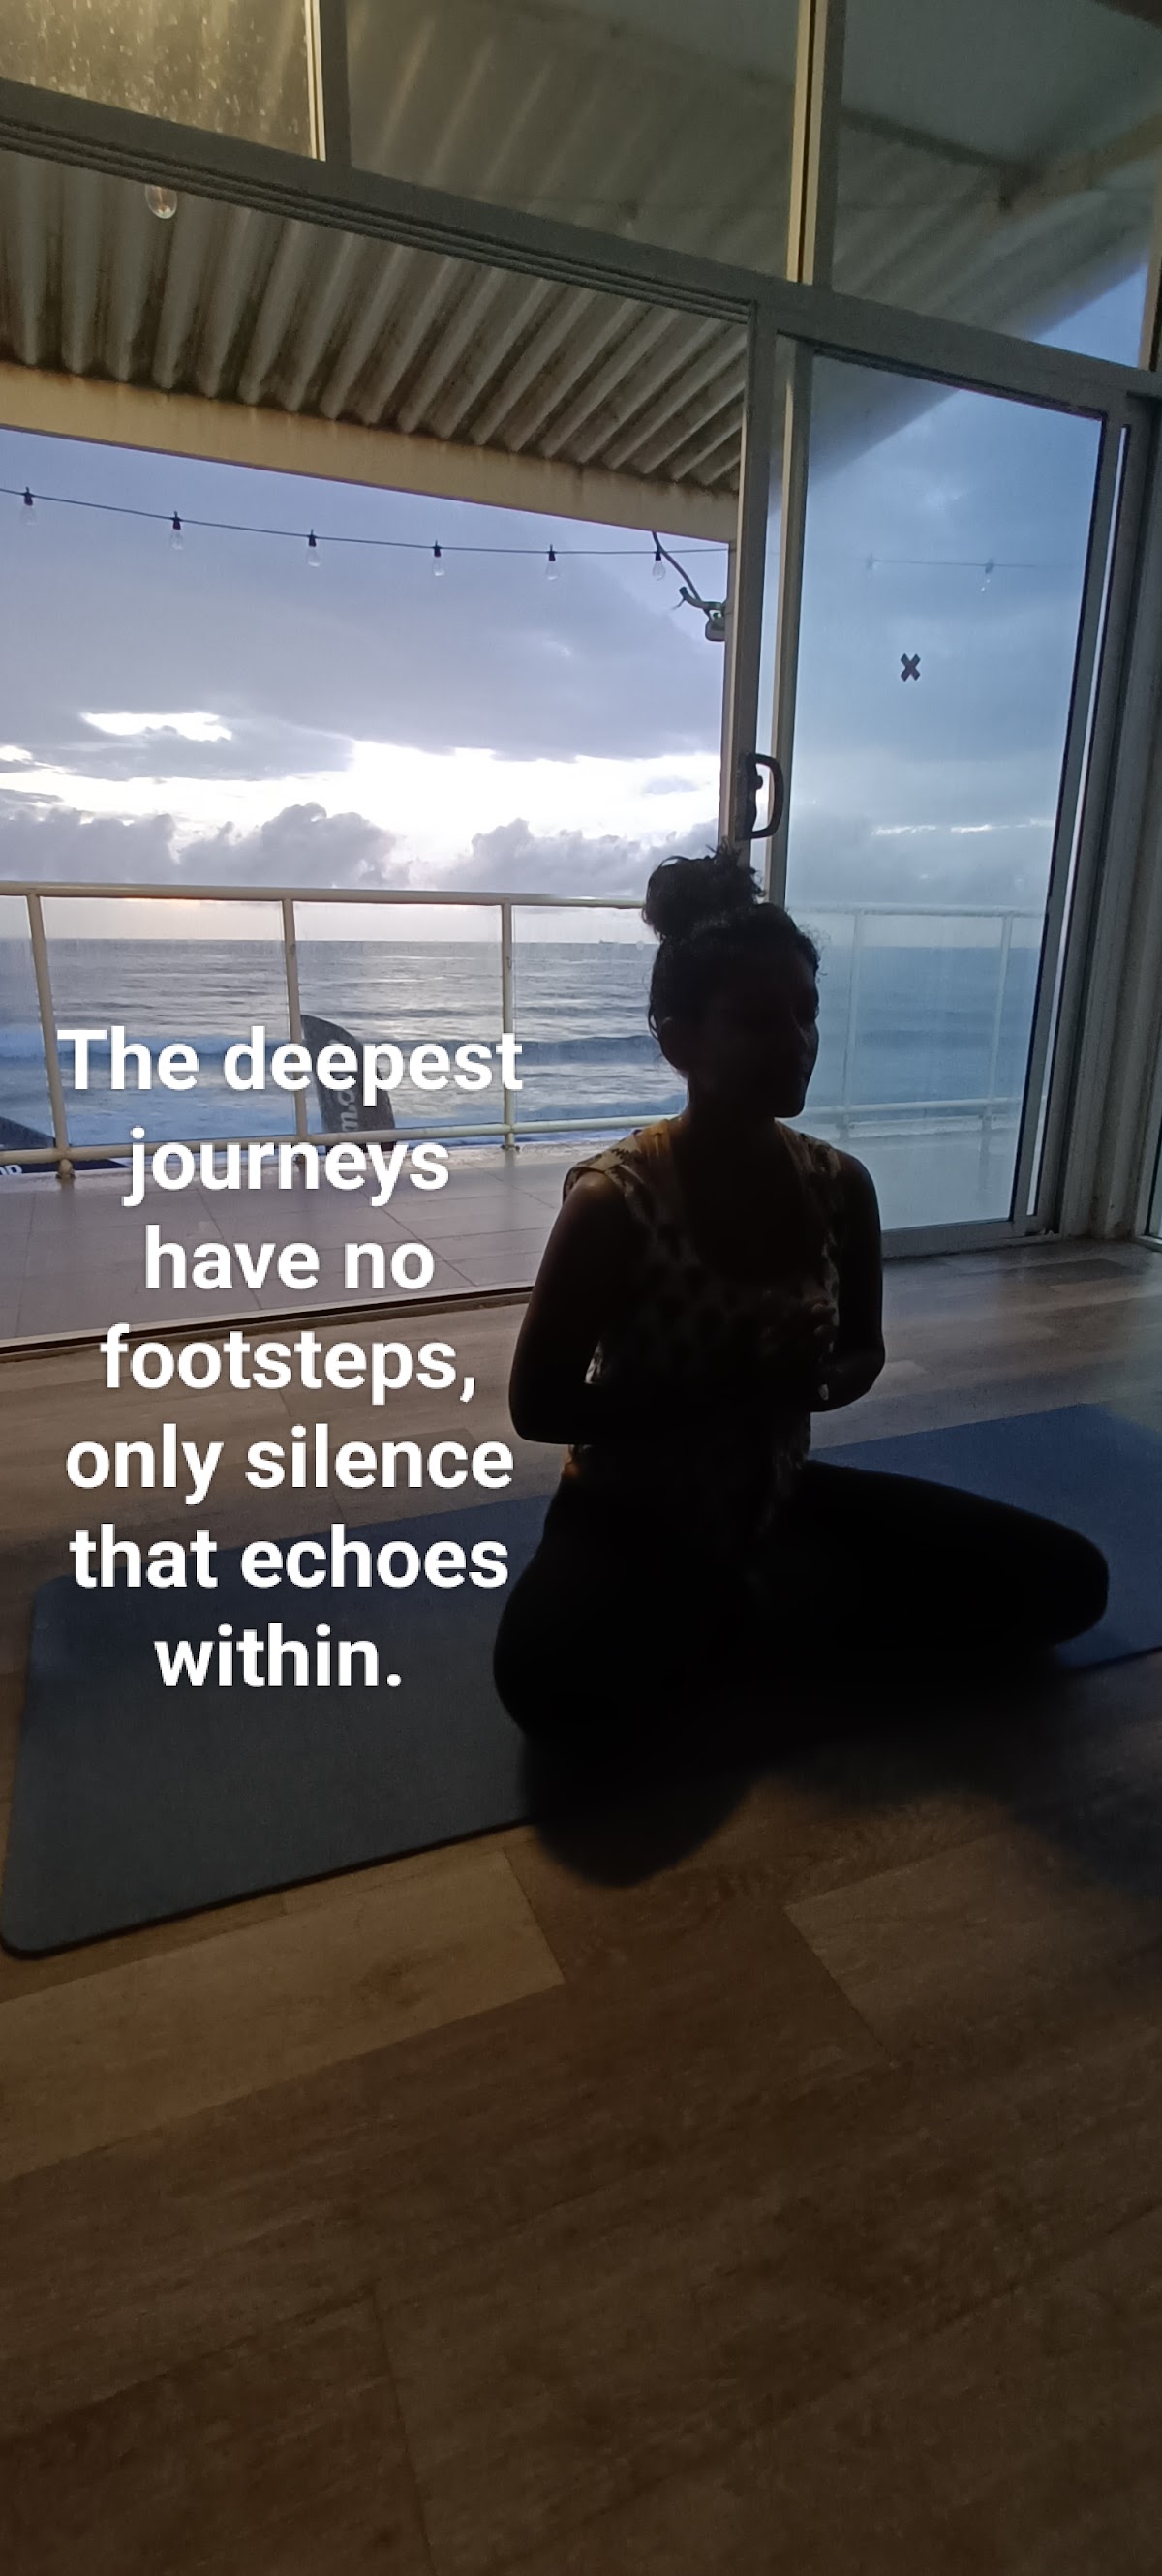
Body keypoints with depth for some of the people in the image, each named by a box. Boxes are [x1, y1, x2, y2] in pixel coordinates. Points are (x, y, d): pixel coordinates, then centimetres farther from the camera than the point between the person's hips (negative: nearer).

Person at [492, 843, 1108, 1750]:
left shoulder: (840, 1186, -7)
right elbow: (538, 1405, -17)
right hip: (635, 1519, -4)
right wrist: (730, 1389, -25)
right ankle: (768, 1617, -6)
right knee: (550, 1683, -36)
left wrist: (811, 1381, -18)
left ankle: (772, 1609, 2)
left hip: (781, 1496, 5)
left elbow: (863, 1354, 7)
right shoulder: (613, 1202, -21)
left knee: (1066, 1578, -1)